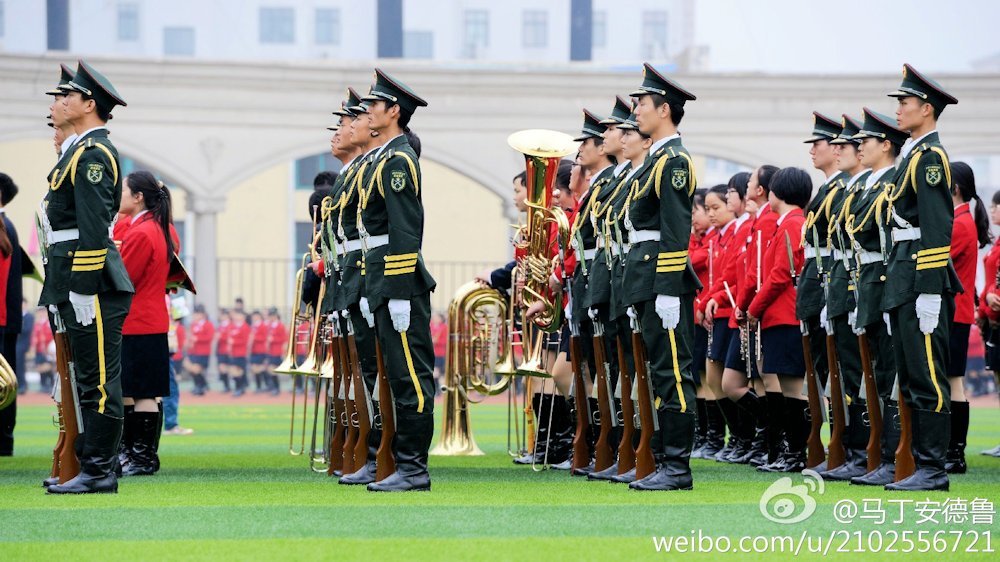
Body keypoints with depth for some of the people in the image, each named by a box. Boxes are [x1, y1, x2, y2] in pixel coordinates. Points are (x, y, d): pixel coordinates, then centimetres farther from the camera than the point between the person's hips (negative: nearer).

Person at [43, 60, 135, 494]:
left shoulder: (92, 153, -13)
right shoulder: (86, 150, 19)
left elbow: (94, 227, -20)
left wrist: (83, 288, -22)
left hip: (90, 280, -11)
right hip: (77, 280, 11)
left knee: (98, 380, -7)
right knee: (89, 377, 12)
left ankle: (99, 472, -6)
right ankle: (92, 467, 16)